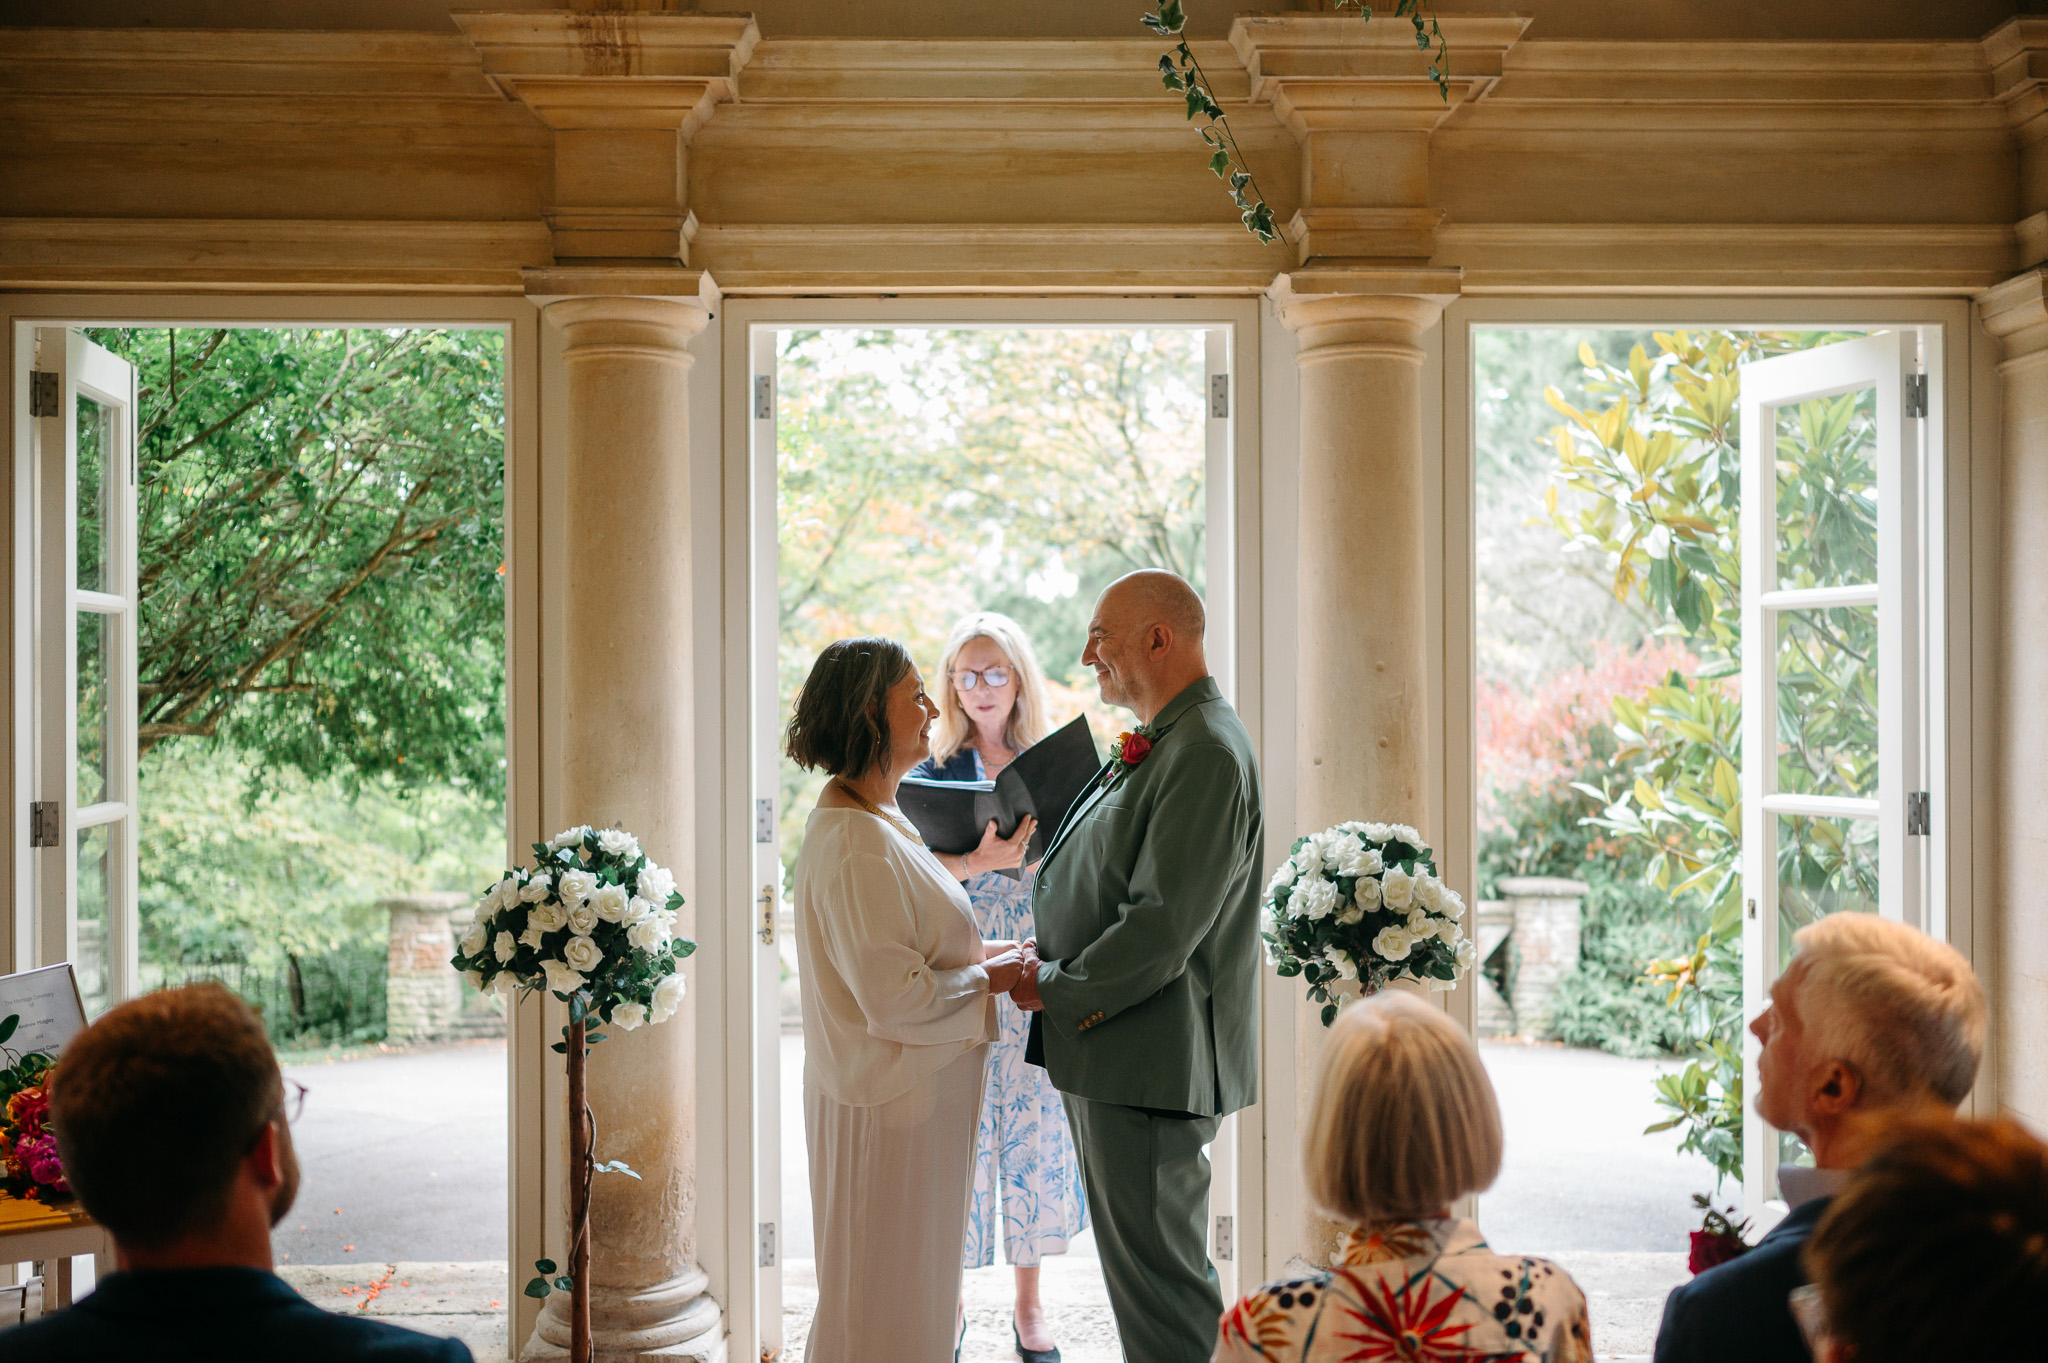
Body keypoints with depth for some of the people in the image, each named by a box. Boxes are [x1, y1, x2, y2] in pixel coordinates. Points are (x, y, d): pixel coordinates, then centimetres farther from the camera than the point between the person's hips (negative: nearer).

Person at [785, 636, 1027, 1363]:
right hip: (890, 1101, -10)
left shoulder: (875, 820, 8)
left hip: (913, 1089, 10)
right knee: (886, 1289, 6)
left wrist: (980, 952, 4)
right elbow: (895, 998, -26)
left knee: (913, 1276, 23)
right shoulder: (855, 845, -25)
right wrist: (989, 978, -14)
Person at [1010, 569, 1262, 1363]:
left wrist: (1056, 991, -14)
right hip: (1114, 1054, 10)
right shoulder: (1159, 746, 14)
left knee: (1159, 1274, -1)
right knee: (1139, 1260, 20)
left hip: (1150, 1059, -10)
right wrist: (1051, 956, 4)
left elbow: (1167, 922, -24)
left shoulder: (1206, 753, -19)